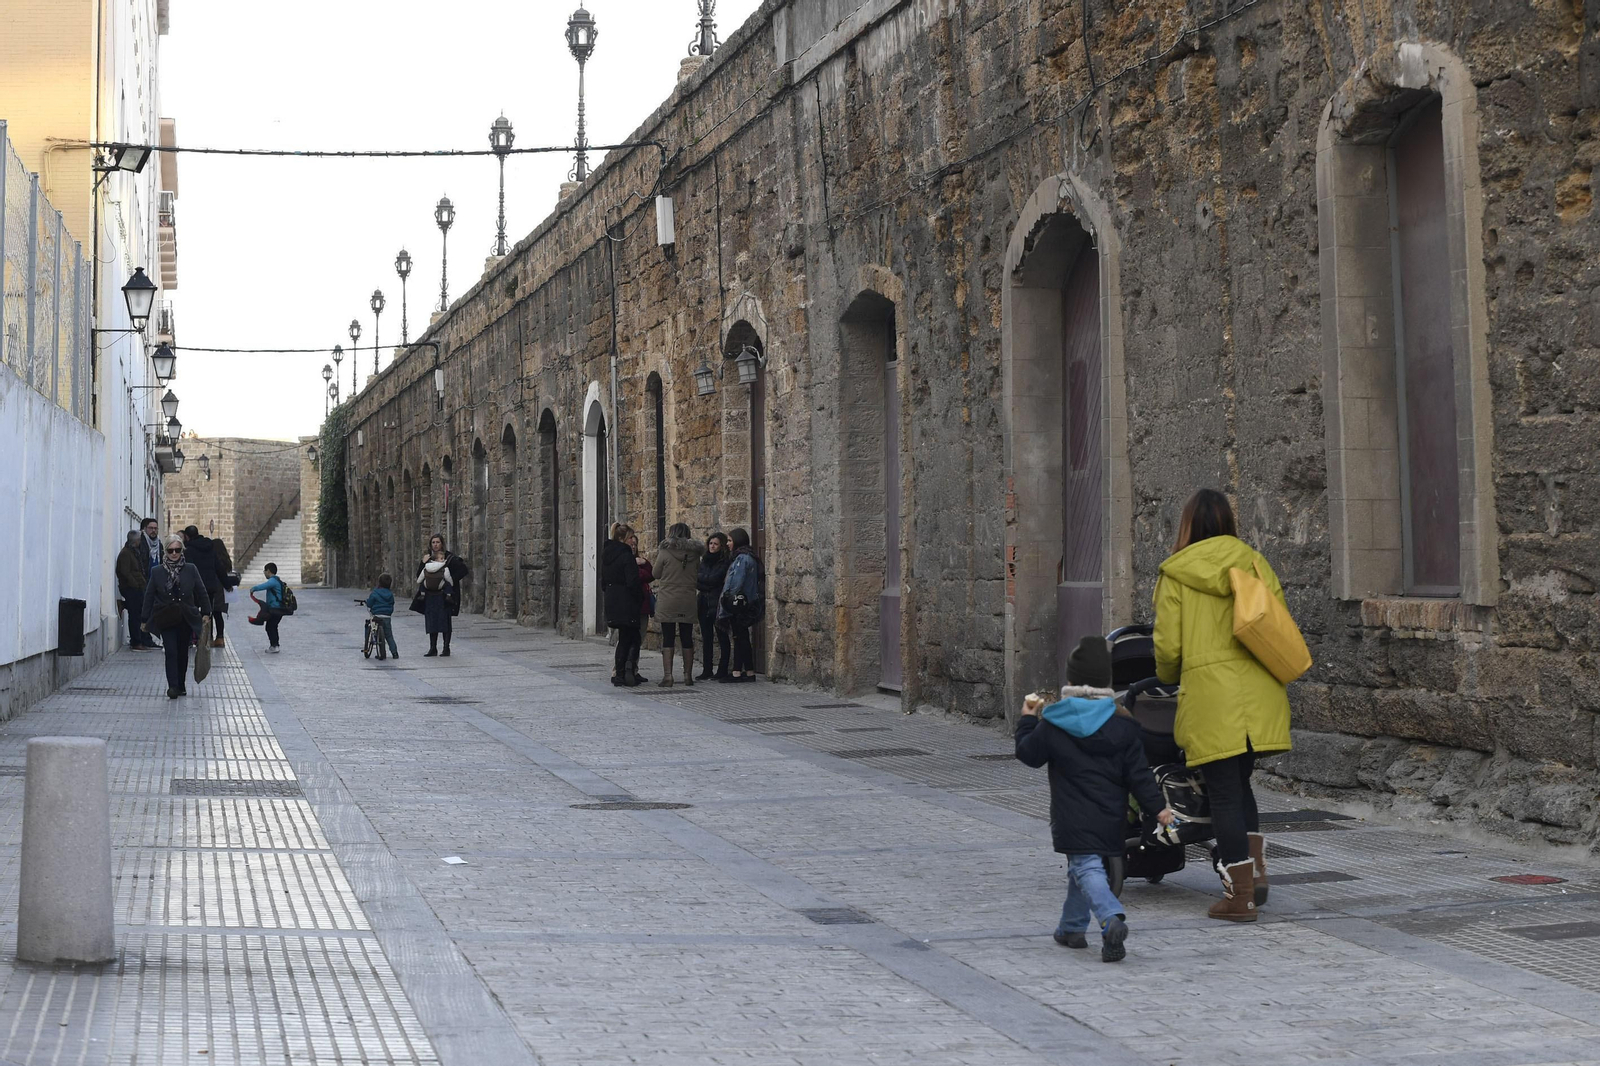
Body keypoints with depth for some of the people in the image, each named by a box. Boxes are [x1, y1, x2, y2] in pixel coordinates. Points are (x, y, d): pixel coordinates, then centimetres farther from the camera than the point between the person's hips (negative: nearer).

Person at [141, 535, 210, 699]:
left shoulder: (190, 570, 1)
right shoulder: (157, 572, 0)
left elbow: (201, 592, 7)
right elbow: (149, 596, 4)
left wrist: (206, 613, 4)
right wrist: (145, 620, 4)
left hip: (186, 619, 2)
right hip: (166, 620, -2)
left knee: (183, 653, 10)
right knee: (171, 652, -13)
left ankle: (181, 685, 25)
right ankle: (172, 687, -14)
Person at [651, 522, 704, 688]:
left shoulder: (665, 552, -9)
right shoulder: (694, 554, 2)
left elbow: (656, 573, 1)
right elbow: (697, 576, 12)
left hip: (667, 602, -3)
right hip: (688, 601, 3)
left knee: (668, 638, -1)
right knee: (687, 638, 10)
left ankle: (667, 676, -7)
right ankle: (688, 675, 12)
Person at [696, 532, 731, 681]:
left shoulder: (724, 562, -6)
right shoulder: (705, 560, 13)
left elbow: (713, 579, -14)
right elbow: (696, 580, 9)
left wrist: (699, 577, -2)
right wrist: (706, 587, -8)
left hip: (717, 603, -6)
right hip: (704, 603, 6)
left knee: (722, 637, 0)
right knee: (706, 638, 7)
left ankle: (723, 671, 2)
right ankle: (707, 671, 11)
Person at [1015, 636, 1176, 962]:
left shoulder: (1052, 724, -7)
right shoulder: (1122, 723, -1)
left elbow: (1029, 754, 7)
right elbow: (1137, 772, -3)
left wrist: (1027, 720, 21)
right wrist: (1158, 806, 1)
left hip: (1074, 819, -4)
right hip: (1110, 818, 4)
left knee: (1086, 868, -8)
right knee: (1084, 867, 21)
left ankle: (1111, 919, -33)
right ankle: (1072, 927, 31)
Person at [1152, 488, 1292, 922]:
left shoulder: (1176, 574, 1)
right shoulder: (1253, 563, 10)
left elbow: (1168, 646, -1)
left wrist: (1168, 677, 20)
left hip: (1211, 695, -4)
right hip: (1260, 693, 4)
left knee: (1224, 792, 0)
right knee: (1240, 782, 20)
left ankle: (1239, 895, 0)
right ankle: (1256, 872, 10)